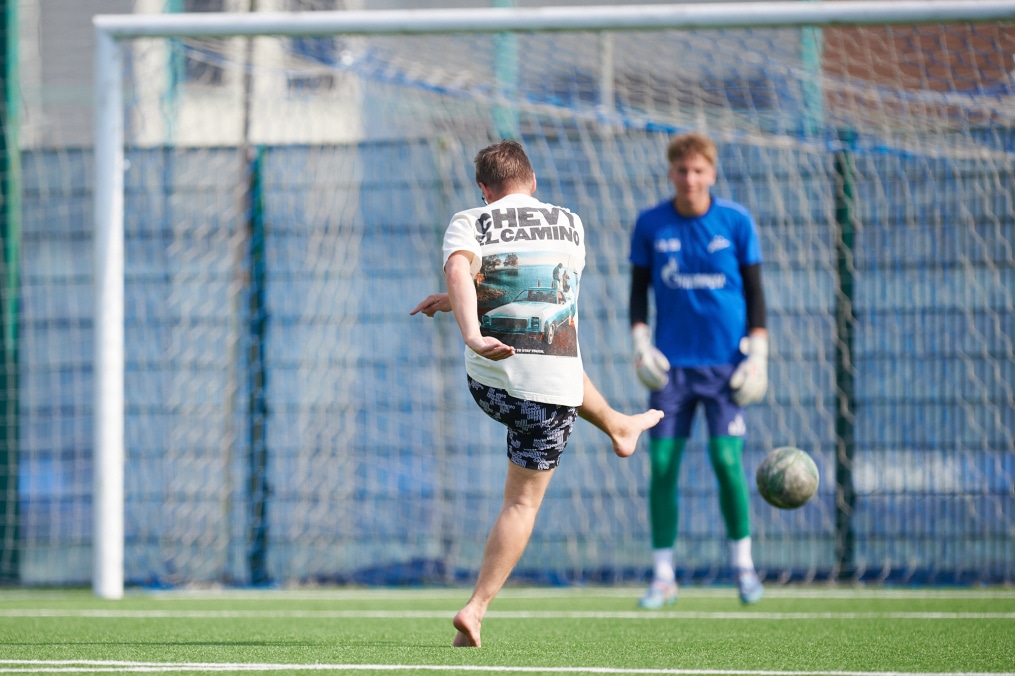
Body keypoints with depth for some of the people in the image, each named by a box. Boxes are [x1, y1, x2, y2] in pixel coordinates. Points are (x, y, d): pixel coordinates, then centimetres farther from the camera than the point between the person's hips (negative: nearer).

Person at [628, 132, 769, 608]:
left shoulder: (736, 221, 0)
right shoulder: (650, 225, 3)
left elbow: (755, 291, 4)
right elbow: (639, 291, 10)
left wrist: (758, 354, -4)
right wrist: (640, 344, -3)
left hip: (726, 362, -1)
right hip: (671, 363, 1)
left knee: (726, 458, -11)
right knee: (662, 464, -5)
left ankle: (742, 563, 8)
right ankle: (663, 576, 4)